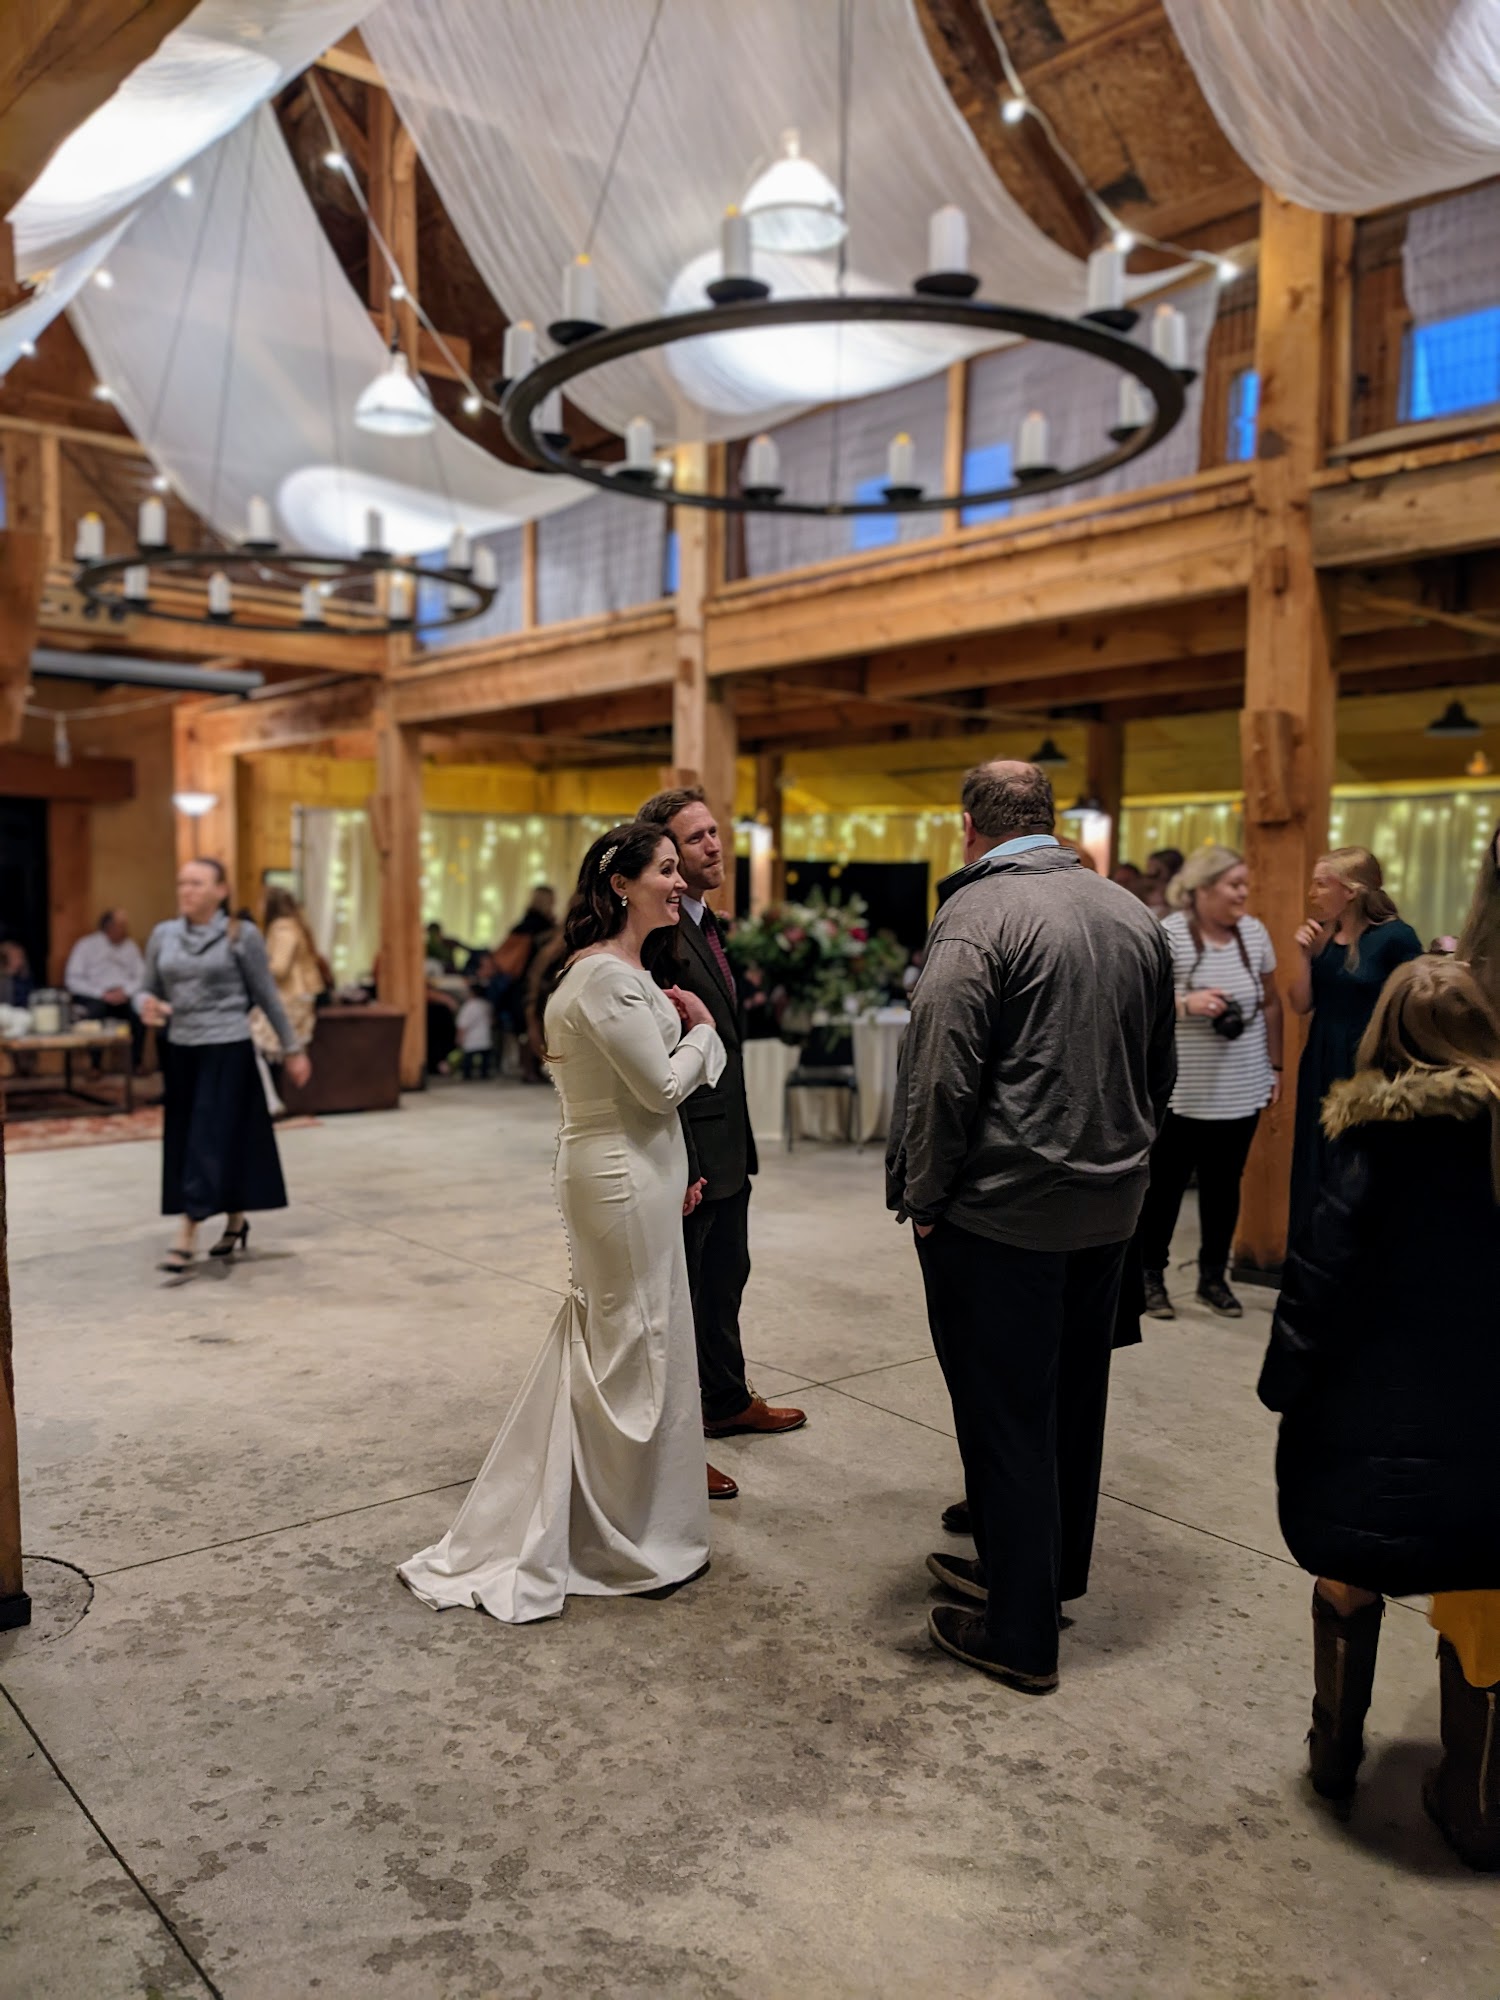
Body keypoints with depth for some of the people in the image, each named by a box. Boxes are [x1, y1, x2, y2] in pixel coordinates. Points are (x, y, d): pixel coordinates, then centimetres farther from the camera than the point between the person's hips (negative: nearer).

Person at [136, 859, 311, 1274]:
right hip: (180, 1051, 5)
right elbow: (146, 989, 12)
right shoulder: (163, 935, 6)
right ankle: (236, 1221, 27)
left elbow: (267, 996, 0)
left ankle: (186, 1235, -6)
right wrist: (146, 1005, -13)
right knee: (182, 1141, 10)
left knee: (211, 1140, -7)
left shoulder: (241, 935, -5)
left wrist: (293, 1049, 2)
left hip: (227, 1051, -5)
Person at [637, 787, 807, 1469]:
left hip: (727, 1143, 10)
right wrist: (682, 1163, -24)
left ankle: (728, 1400, 41)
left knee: (725, 1279, 23)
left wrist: (742, 1143, 18)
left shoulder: (706, 924, 13)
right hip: (691, 1147, -10)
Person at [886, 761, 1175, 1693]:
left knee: (1006, 1416, 4)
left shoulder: (975, 917, -15)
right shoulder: (1134, 915, 8)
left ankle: (1021, 1634, 16)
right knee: (1072, 1400, 20)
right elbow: (1163, 1068, 15)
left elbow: (940, 1078, -18)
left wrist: (922, 1196, -7)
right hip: (1111, 1207, 8)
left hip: (1002, 1213, -7)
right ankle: (1053, 1572, 38)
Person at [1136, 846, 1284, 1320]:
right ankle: (1150, 1275, 18)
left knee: (1224, 1185, 13)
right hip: (1179, 1091, -5)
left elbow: (1270, 1003, 13)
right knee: (1165, 1184, 5)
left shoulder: (1254, 932, 4)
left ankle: (1214, 1276, 25)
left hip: (1241, 1091, 5)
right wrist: (1186, 1002, -28)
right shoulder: (1167, 934, -12)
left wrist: (1275, 1066, 12)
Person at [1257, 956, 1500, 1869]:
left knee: (1352, 1573, 20)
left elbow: (1322, 1270, -14)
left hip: (1375, 1409, -2)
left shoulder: (1376, 1135, -12)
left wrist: (1286, 1382, -6)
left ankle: (1336, 1751, 32)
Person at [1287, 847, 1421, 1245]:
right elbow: (1302, 1004, 5)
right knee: (1315, 1170, 13)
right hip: (1321, 1065, 6)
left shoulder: (1395, 937, -13)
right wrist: (1303, 953, -7)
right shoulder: (1321, 934, 5)